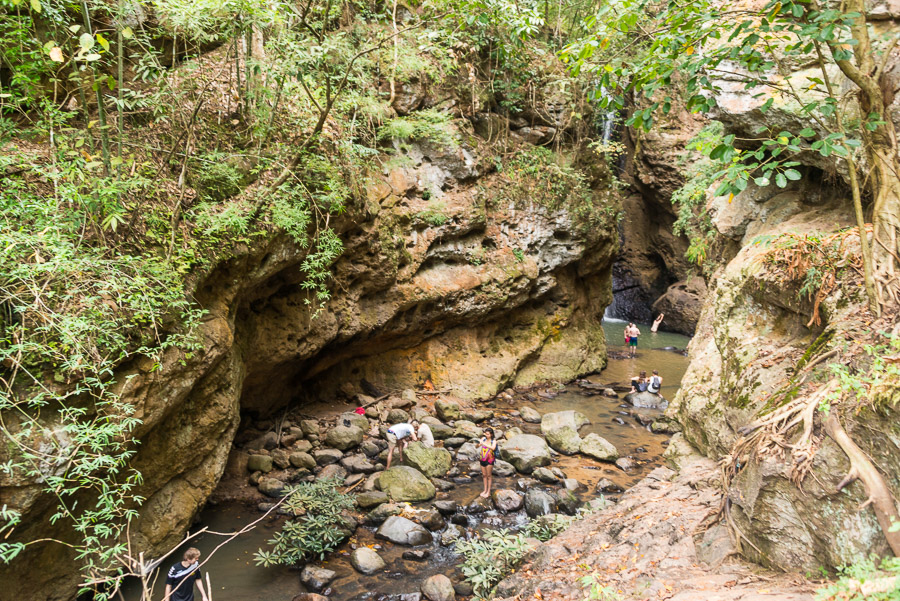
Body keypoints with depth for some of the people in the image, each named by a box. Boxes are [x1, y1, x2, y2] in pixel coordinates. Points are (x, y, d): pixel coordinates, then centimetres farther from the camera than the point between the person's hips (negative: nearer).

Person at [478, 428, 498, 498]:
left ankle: (488, 491, 15)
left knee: (489, 475, 5)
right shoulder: (483, 438, 0)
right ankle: (485, 490, 28)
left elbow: (493, 448, -31)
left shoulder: (493, 441, -11)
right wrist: (479, 444, -23)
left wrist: (484, 444, -35)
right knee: (484, 475, 15)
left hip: (489, 460, -4)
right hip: (482, 459, 4)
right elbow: (477, 446, 0)